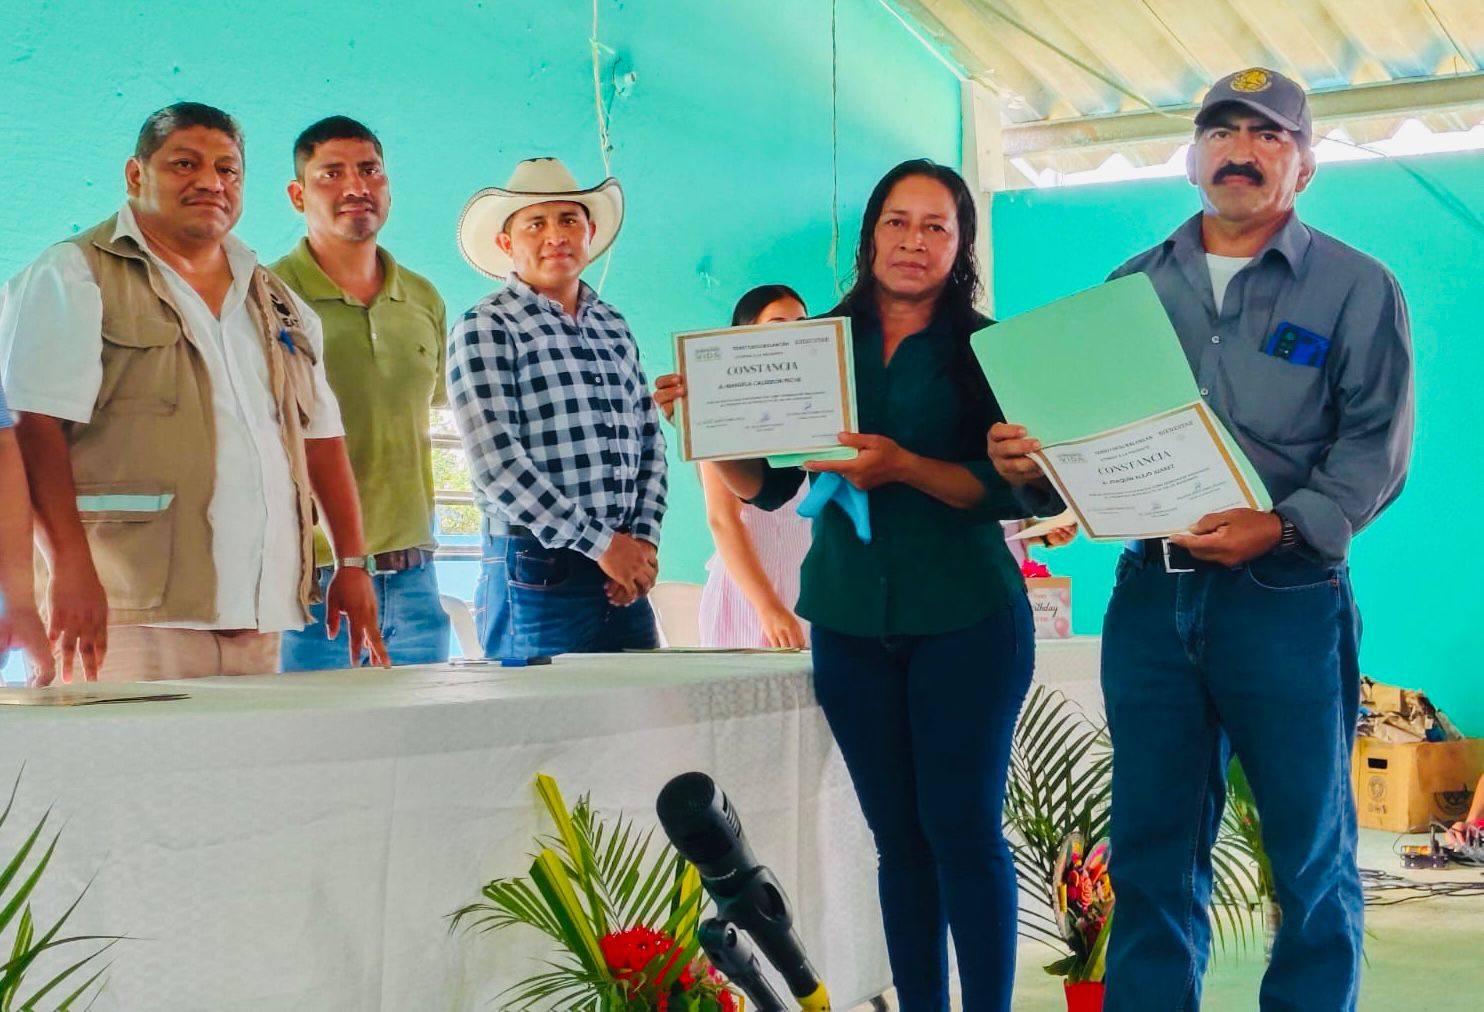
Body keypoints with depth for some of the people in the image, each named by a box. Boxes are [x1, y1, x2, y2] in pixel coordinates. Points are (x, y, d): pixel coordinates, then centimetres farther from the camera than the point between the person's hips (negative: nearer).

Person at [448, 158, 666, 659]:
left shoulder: (615, 329, 16)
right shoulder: (484, 329, -4)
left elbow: (650, 443, 16)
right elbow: (496, 463, -13)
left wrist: (645, 539, -1)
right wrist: (601, 543, -14)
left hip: (625, 571, 6)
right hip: (537, 574, -6)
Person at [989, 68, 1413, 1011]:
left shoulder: (1358, 288, 2)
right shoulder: (1135, 287, 13)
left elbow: (1375, 448, -6)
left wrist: (1280, 526, -21)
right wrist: (1035, 465, -8)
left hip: (1286, 598, -3)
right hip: (1151, 596, 3)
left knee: (1312, 853, 5)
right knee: (1153, 848, 9)